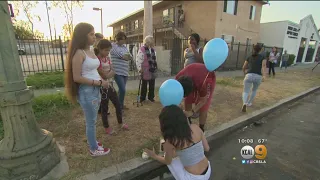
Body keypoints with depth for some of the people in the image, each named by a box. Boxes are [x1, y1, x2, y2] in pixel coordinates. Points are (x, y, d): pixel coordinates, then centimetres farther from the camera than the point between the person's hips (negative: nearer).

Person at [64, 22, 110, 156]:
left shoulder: (90, 51, 10)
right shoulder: (79, 53, -15)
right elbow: (77, 78, -19)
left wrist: (101, 81, 3)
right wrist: (99, 82, -18)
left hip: (96, 90, 8)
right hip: (87, 91, -8)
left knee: (92, 120, 21)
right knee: (91, 121, 7)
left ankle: (92, 141, 40)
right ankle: (94, 149, 25)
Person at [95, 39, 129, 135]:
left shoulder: (108, 58, 5)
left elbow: (113, 72, 1)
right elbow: (105, 75, -20)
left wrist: (107, 74, -15)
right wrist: (110, 73, -3)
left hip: (110, 85, 7)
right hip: (102, 87, -7)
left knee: (118, 105, 13)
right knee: (104, 108, 7)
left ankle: (120, 123, 32)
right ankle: (106, 127, 27)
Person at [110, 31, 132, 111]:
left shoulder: (124, 47, 17)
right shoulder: (113, 46, -4)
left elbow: (130, 57, 9)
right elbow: (121, 55, -16)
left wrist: (128, 56, -12)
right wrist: (127, 56, 1)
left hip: (125, 72, 7)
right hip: (117, 72, -6)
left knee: (122, 89, 14)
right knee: (122, 90, -11)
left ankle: (121, 104, 28)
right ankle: (119, 107, 5)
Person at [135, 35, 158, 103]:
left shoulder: (153, 49, 14)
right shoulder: (142, 49, -10)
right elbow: (138, 59, -15)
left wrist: (155, 67, 18)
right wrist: (139, 68, -17)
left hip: (152, 70, 6)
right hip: (145, 70, -6)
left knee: (152, 84, 11)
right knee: (144, 84, 5)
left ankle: (151, 97, 26)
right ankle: (142, 98, 19)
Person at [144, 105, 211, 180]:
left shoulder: (170, 141, -21)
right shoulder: (195, 127, -11)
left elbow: (167, 162, -2)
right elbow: (207, 148, 1)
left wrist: (154, 156, 17)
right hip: (208, 172, 5)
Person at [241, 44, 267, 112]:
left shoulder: (249, 57, 20)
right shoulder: (263, 56, 13)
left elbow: (243, 67, 24)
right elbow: (264, 65, -6)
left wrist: (245, 73, 43)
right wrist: (264, 75, -17)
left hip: (249, 76, 0)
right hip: (258, 77, 0)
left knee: (245, 92, 1)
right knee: (254, 90, 29)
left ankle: (244, 104, -29)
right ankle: (249, 103, 37)